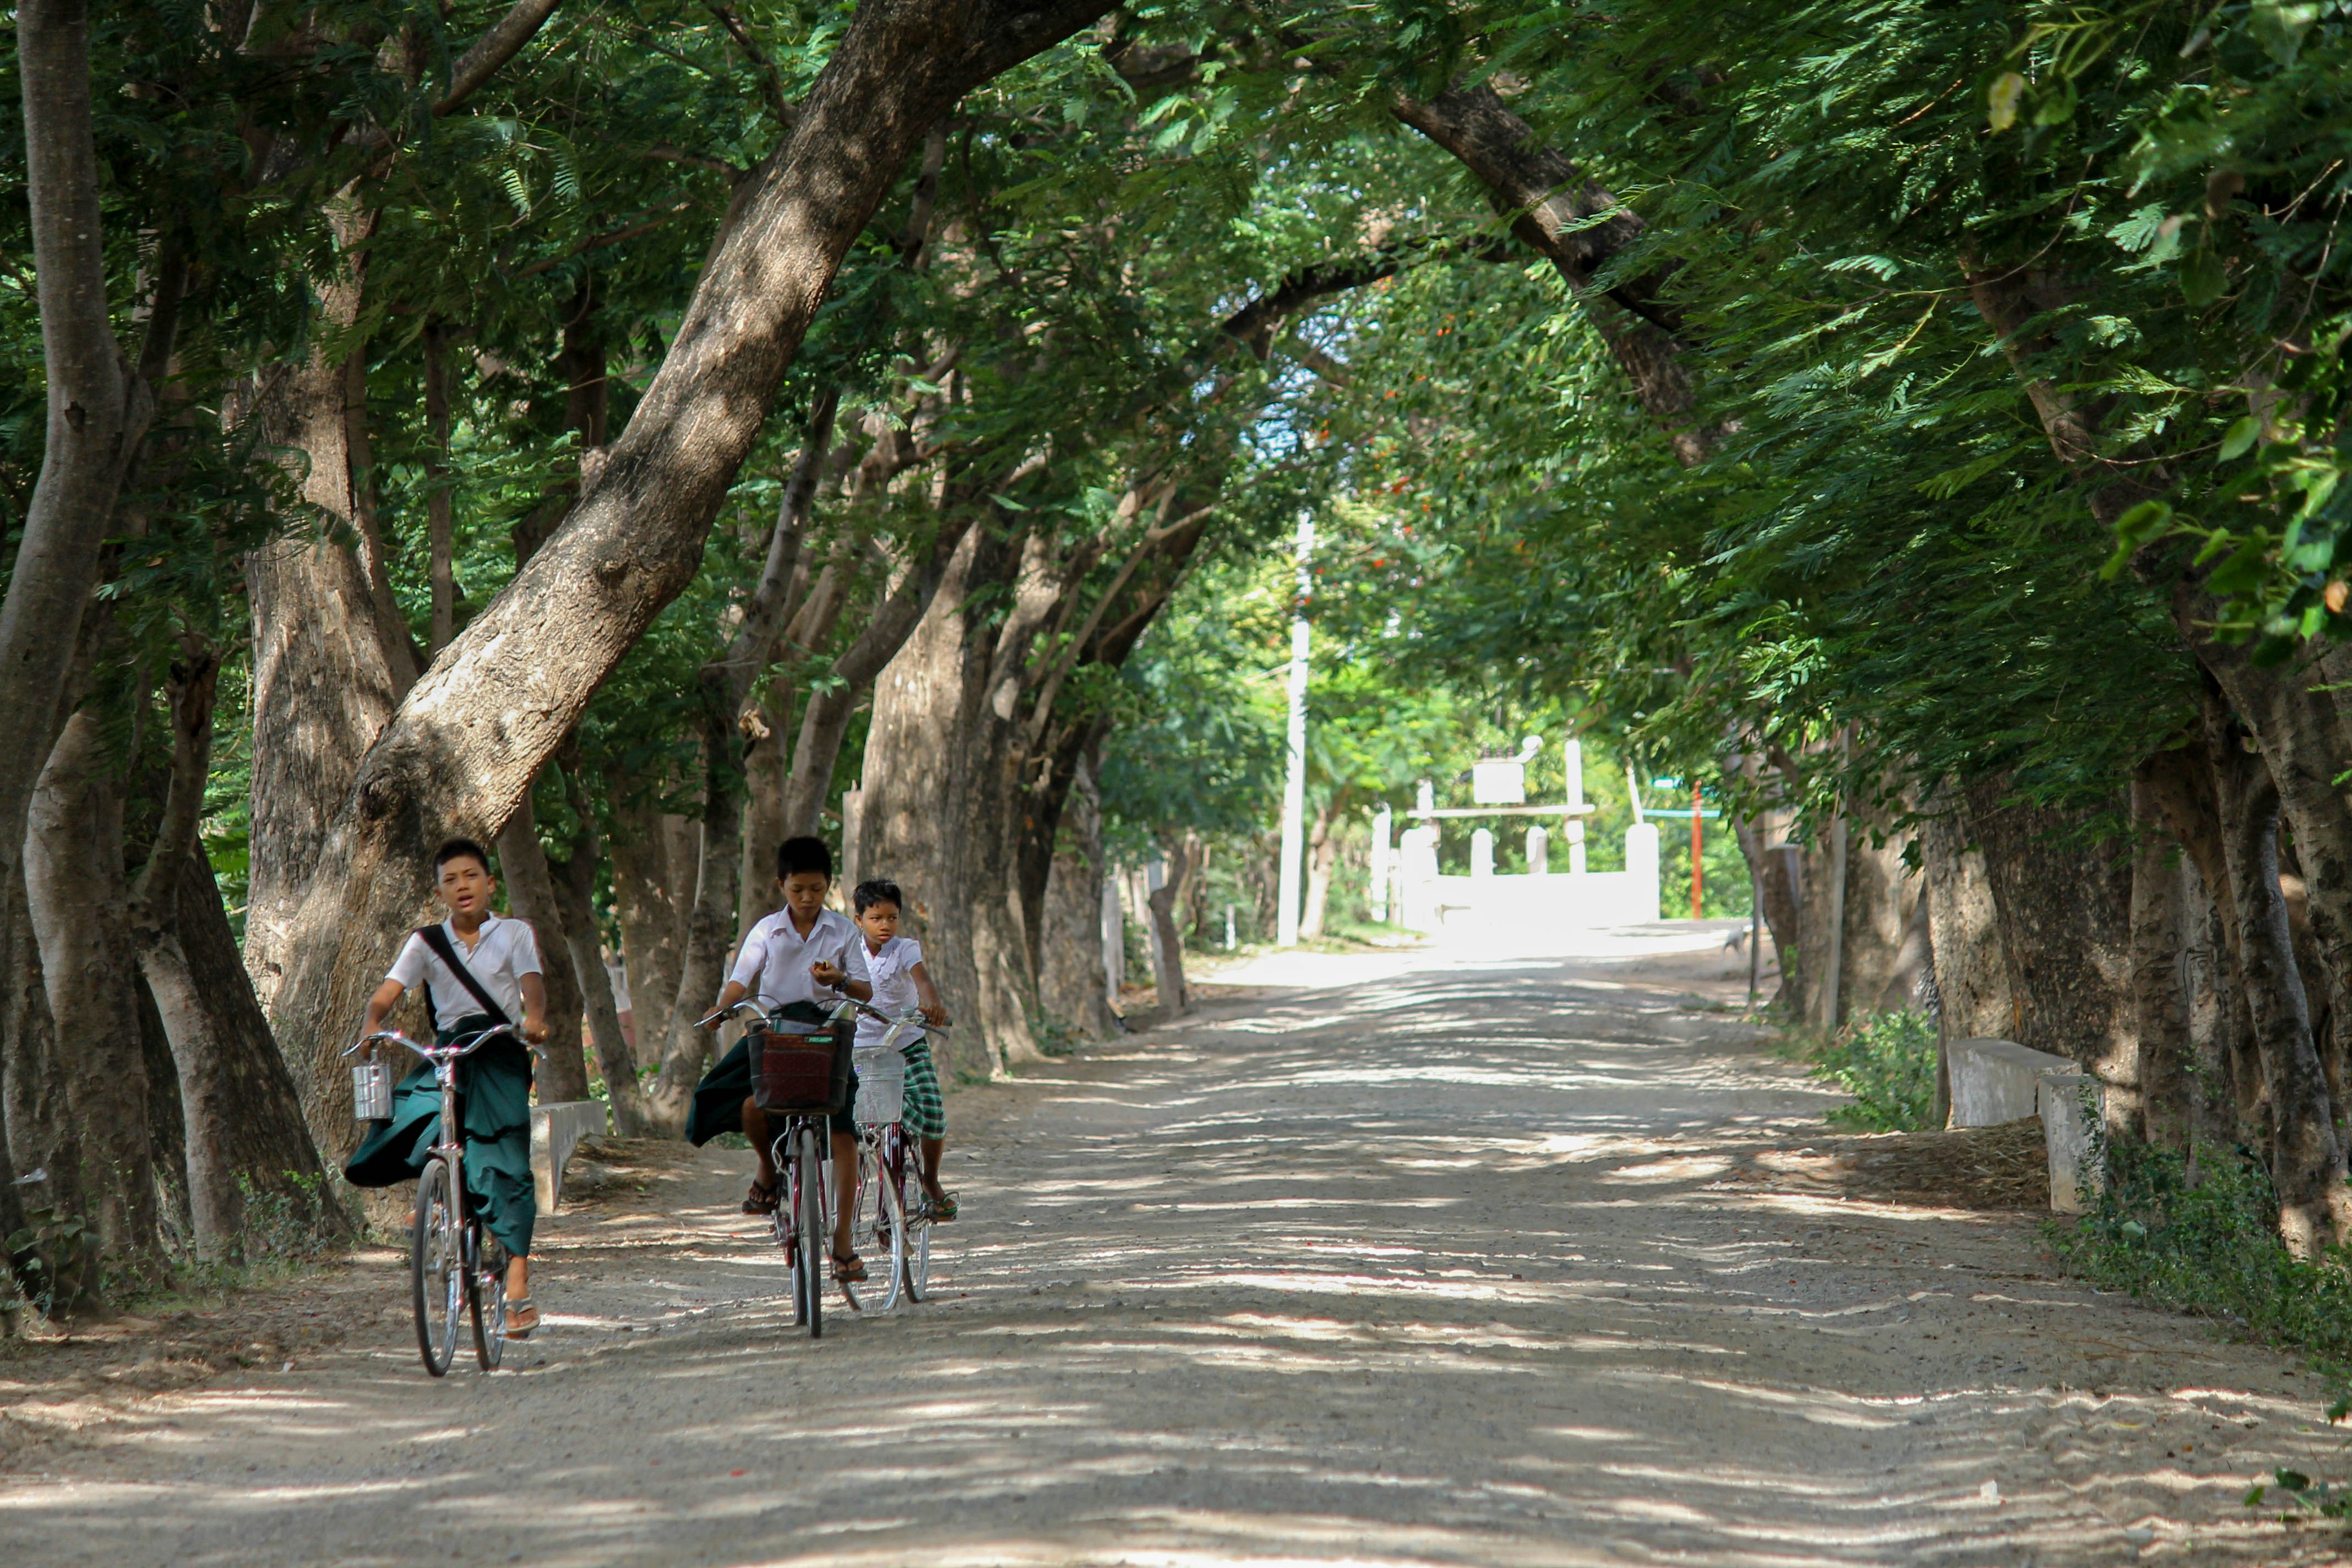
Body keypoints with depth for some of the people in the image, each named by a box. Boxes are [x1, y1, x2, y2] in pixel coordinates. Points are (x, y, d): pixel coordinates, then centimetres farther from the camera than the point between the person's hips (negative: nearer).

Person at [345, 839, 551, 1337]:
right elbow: (388, 991, -1)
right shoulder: (426, 943, 10)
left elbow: (533, 984, -9)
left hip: (500, 1057, -3)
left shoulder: (515, 934, 7)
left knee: (505, 1168, -15)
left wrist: (534, 1016, -32)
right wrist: (372, 1023, -24)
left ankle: (517, 1286, -15)